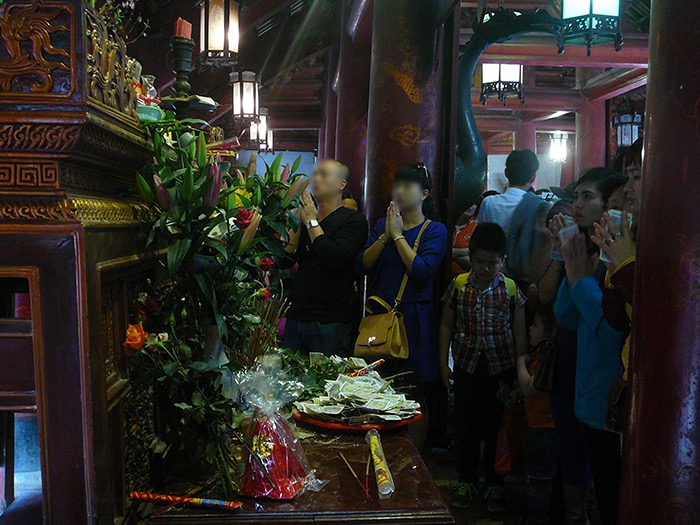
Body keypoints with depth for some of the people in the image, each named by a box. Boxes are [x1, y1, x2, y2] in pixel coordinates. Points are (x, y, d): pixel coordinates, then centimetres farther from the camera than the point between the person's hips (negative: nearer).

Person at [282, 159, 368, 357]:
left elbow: (335, 259, -21)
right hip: (296, 316, 6)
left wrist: (312, 222, -11)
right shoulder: (303, 217, 14)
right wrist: (297, 223, -3)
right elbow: (285, 261, 5)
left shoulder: (354, 220, -4)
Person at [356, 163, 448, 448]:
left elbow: (422, 271, -17)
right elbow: (362, 265, 1)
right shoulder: (383, 224, 11)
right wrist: (385, 236, -9)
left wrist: (398, 235, -12)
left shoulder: (435, 230, -2)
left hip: (413, 320, -4)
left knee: (413, 397, 5)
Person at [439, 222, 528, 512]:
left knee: (496, 427, 7)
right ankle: (466, 481, 25)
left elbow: (520, 332, 0)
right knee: (466, 426, 10)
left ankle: (495, 485, 22)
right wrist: (443, 362, 2)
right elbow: (446, 324, 5)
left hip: (501, 367, -1)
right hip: (466, 365, 1)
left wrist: (521, 370, -3)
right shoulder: (458, 285, -2)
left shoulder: (511, 289, -4)